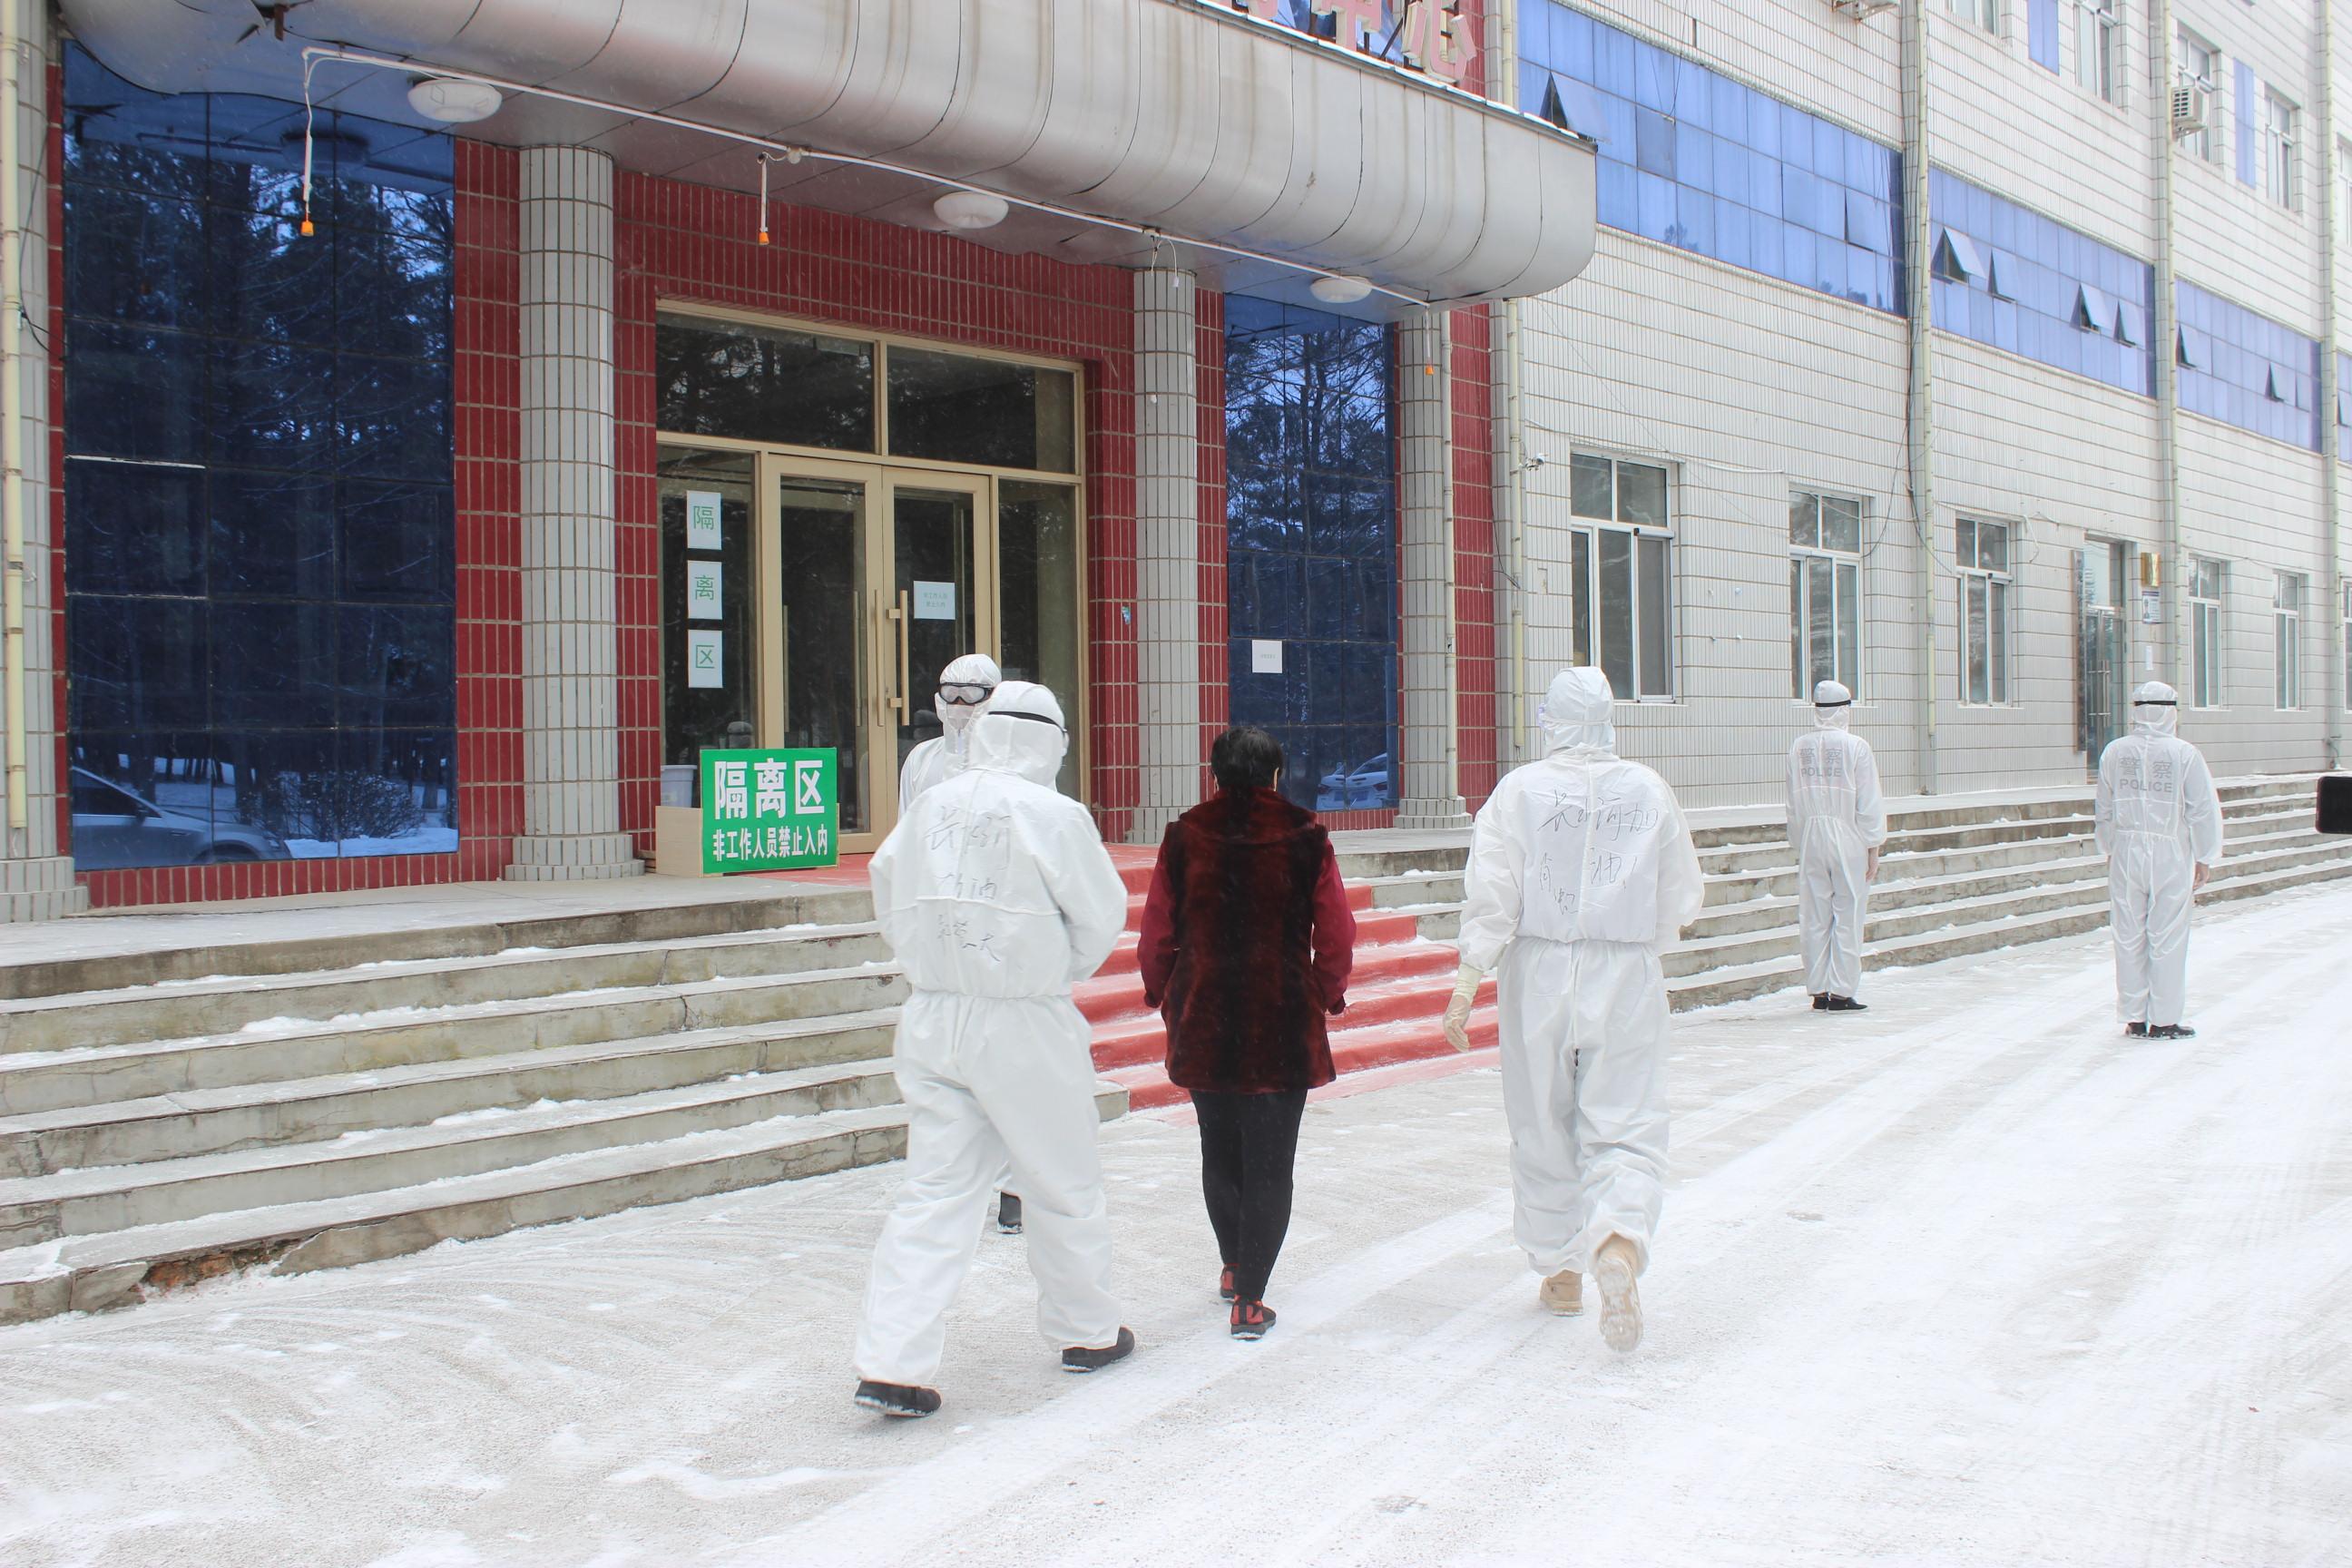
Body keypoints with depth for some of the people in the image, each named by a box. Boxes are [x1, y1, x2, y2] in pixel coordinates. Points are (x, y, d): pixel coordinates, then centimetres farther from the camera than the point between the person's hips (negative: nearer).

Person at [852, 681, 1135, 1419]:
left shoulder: (929, 807, 1)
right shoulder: (1054, 816, -12)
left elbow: (892, 904, 11)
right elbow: (1102, 917, -2)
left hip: (931, 1019, 4)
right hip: (1021, 1026, -4)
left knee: (933, 1190, 6)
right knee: (1065, 1185, 15)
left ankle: (892, 1362, -2)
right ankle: (1086, 1331, 31)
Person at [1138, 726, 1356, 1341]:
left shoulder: (1185, 837, -1)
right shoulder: (1305, 837, -5)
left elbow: (1157, 932, 4)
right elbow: (1336, 933, -2)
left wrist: (1160, 993, 20)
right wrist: (1327, 994, 14)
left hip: (1203, 1021, 2)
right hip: (1284, 1024, -2)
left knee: (1219, 1152, 20)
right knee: (1269, 1163, 3)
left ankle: (1233, 1266, 34)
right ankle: (1250, 1299, 0)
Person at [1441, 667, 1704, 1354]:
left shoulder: (1519, 790, -5)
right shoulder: (1649, 790, 1)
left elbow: (1491, 897, -11)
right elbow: (1683, 899, 7)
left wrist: (1466, 985, -10)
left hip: (1539, 976, 0)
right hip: (1626, 981, 0)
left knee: (1543, 1131, 14)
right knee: (1626, 1129, 1)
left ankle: (1561, 1272, 26)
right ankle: (1618, 1243, -26)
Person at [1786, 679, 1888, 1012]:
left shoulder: (1800, 748, 2)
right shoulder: (1855, 747, -9)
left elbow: (1794, 804, 8)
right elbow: (1868, 805, -7)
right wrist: (1873, 848, 1)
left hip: (1810, 843, 4)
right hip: (1848, 841, -4)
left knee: (1814, 919, 8)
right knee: (1848, 916, 2)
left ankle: (1819, 991, 11)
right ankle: (1841, 993, 1)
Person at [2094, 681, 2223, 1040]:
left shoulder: (2114, 752, 0)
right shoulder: (2184, 754, -9)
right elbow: (2203, 811, -6)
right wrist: (2204, 859, 4)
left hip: (2126, 853, 3)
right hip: (2170, 855, -3)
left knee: (2129, 938, 10)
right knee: (2167, 939, 3)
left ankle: (2134, 1018, 15)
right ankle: (2164, 1021, 7)